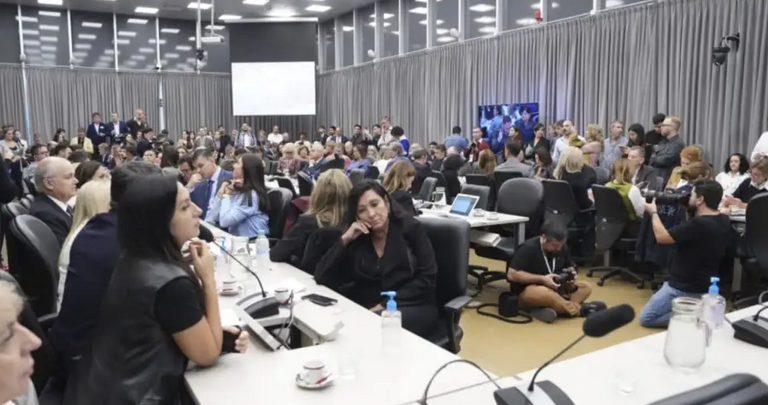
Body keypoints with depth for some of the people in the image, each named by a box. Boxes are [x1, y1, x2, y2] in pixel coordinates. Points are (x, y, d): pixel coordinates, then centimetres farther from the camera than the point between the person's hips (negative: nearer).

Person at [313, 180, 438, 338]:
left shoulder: (410, 228, 0)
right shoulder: (356, 238, 7)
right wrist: (344, 239, -7)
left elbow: (427, 279, -6)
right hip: (369, 309, 4)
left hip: (414, 307, -3)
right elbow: (321, 278, 0)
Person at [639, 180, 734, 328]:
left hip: (685, 288, -9)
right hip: (706, 287, 9)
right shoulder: (724, 221, -1)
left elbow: (661, 237, -20)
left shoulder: (698, 224, -29)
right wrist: (689, 211, 4)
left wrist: (653, 212, -5)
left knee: (645, 318, 2)